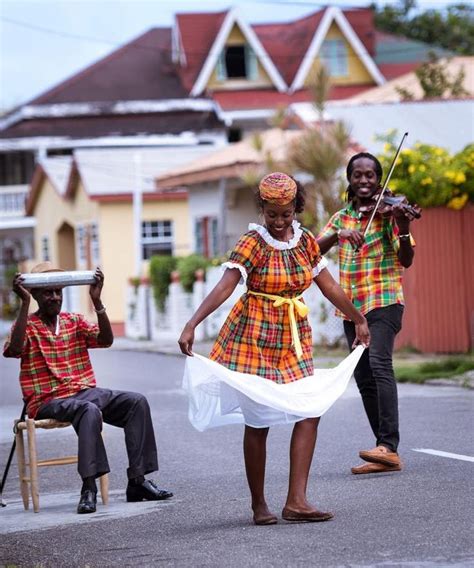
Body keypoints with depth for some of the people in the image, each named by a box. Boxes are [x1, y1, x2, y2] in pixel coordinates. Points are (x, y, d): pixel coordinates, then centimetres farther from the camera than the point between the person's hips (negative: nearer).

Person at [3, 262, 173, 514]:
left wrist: (97, 301, -10)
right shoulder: (27, 326, 1)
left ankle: (137, 481, -18)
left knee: (136, 402, -16)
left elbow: (106, 340, 0)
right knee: (89, 410, -37)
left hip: (85, 392, 6)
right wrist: (24, 304, -23)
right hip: (48, 401, -6)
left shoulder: (74, 321, 15)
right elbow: (13, 350, -21)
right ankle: (89, 488, -40)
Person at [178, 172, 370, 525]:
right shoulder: (253, 244, -12)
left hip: (294, 338, 6)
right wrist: (191, 326, -35)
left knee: (310, 413, -5)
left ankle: (296, 501, -4)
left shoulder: (306, 241, 4)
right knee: (258, 423, 0)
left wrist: (358, 319, 24)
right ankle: (259, 505, 11)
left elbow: (329, 286, 16)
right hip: (256, 336, -5)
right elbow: (225, 287, -23)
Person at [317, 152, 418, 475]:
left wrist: (403, 229, -27)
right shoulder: (341, 218, 13)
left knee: (379, 364, -23)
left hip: (383, 300, -6)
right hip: (351, 306, 6)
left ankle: (389, 446, -30)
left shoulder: (388, 212, -1)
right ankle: (386, 453, 9)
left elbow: (406, 261, -9)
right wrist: (339, 234, -19)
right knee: (364, 379, 5)